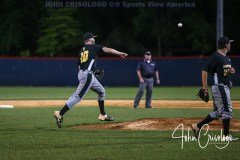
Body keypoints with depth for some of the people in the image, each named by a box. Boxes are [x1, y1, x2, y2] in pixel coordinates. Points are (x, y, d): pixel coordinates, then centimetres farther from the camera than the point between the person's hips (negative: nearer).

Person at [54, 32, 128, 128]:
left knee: (101, 92, 19)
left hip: (81, 73, 9)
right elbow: (107, 50, -11)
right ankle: (60, 114, -16)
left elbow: (79, 66, 18)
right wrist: (120, 53, -13)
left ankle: (103, 115, 22)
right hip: (87, 75, -9)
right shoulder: (93, 47, -2)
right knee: (77, 96, -12)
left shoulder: (81, 50, 18)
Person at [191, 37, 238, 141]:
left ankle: (197, 127, 18)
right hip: (219, 86, -10)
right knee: (227, 110, -8)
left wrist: (232, 71, 3)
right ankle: (226, 136, -4)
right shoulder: (215, 57, -13)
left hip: (226, 86, 10)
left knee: (217, 112, 12)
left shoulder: (226, 58, 16)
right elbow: (205, 71, -15)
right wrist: (204, 88, -17)